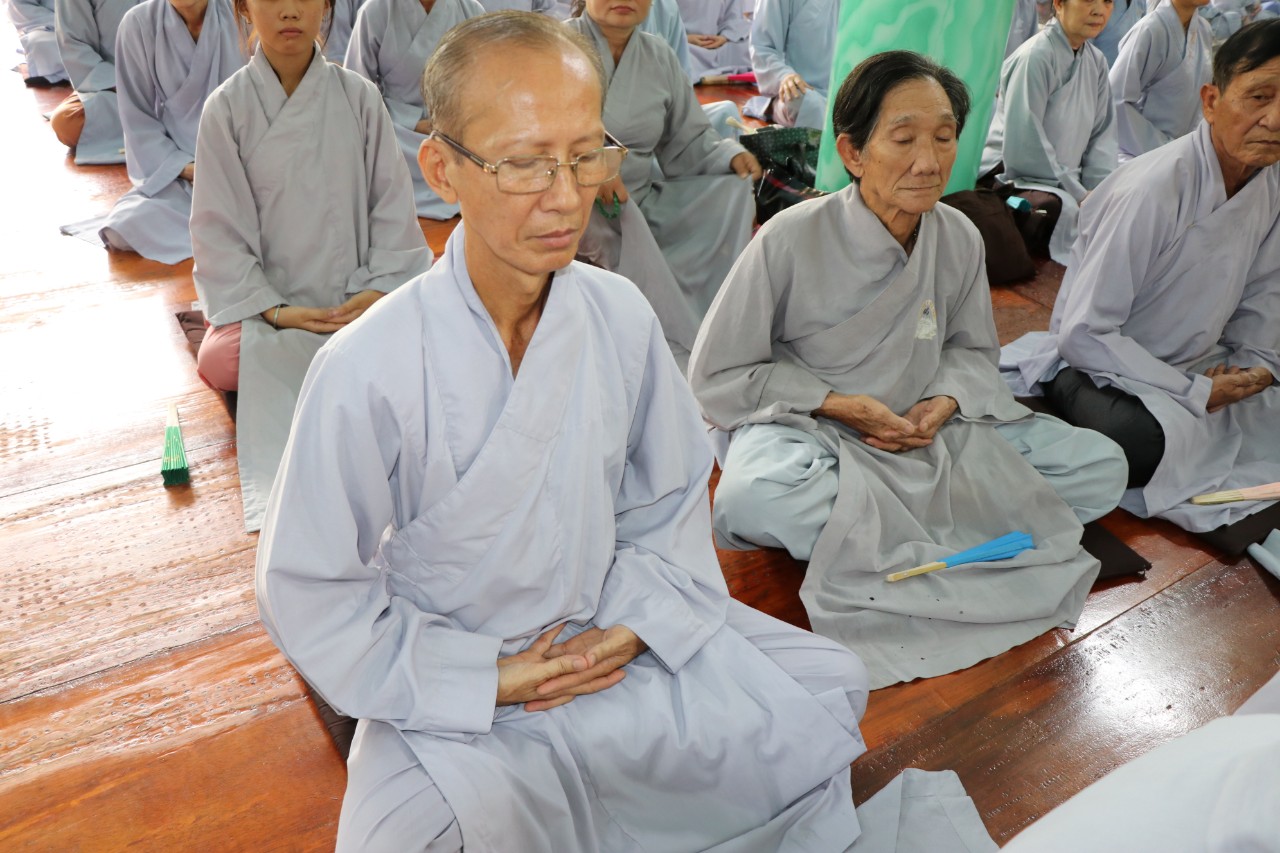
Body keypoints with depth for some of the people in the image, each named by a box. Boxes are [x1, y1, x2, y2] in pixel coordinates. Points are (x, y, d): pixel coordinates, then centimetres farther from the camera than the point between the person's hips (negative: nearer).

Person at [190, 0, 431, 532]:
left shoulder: (359, 97, -3)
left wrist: (381, 288, -13)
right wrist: (272, 310, -14)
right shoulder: (228, 107, -4)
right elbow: (218, 226, -3)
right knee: (219, 364, -27)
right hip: (268, 300, 0)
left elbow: (392, 205, 1)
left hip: (358, 296, 1)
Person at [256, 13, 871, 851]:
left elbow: (669, 500, 4)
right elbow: (311, 594, -13)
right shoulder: (369, 372, -23)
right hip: (451, 684, -4)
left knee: (827, 686, -2)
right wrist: (483, 679, -14)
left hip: (615, 643, 5)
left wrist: (636, 620, -9)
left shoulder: (622, 317, -10)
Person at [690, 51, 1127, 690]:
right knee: (751, 501, -41)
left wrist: (944, 403, -11)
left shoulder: (960, 239, -4)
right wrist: (837, 404, -19)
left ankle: (868, 534, -19)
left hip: (924, 429, 5)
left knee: (1102, 468, -8)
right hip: (804, 427, -5)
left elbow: (972, 351, 13)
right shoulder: (790, 239, -18)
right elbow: (715, 378, -12)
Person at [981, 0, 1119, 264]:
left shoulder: (1096, 61, 7)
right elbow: (1022, 149, -23)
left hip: (1063, 181, 8)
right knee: (1069, 208, -32)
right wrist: (1080, 194, -18)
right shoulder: (1035, 57, -17)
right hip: (1013, 178, -8)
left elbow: (1101, 136, 7)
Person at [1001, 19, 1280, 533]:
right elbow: (1082, 333, -26)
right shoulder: (1153, 191, -24)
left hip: (1197, 366, 9)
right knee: (1140, 440, -37)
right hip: (1101, 363, -8)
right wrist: (1197, 393, -21)